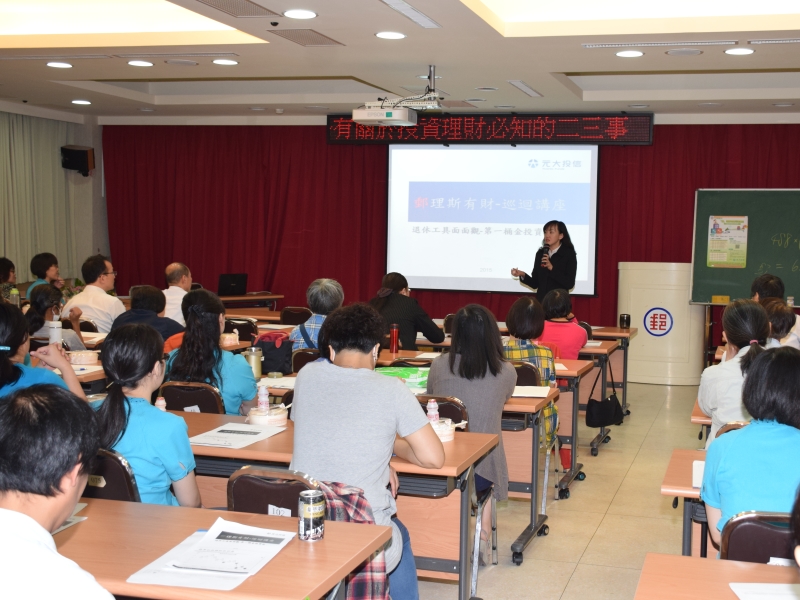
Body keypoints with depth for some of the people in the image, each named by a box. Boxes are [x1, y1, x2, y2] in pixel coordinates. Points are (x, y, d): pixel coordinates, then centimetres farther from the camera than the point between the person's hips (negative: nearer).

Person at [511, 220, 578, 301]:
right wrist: (523, 275, -9)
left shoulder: (569, 254, -4)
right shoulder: (541, 253, 6)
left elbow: (570, 283, -14)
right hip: (541, 301, 3)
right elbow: (535, 284, 8)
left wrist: (552, 268, -20)